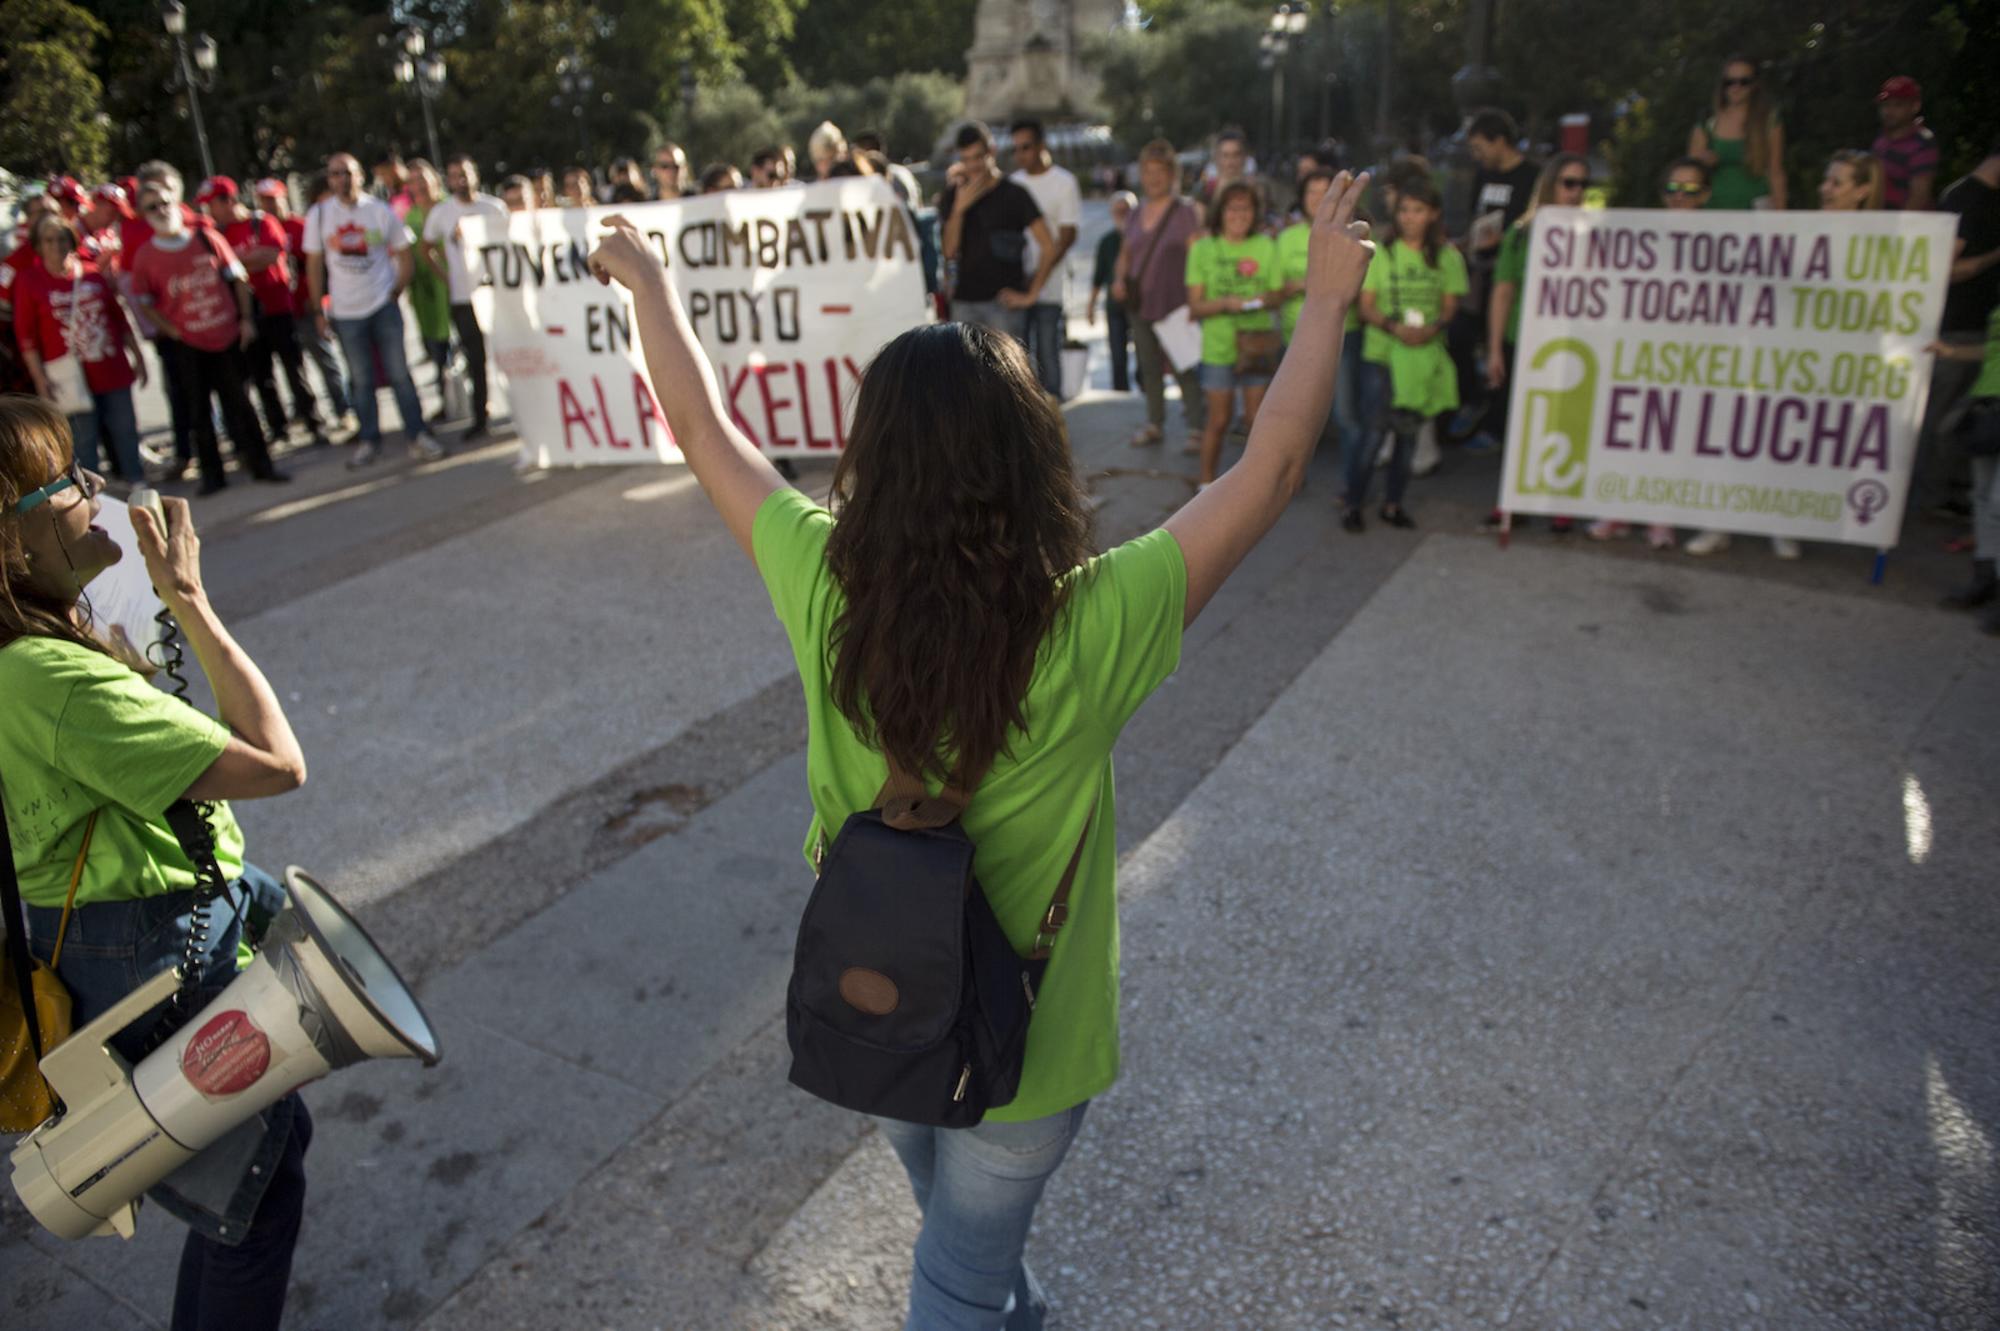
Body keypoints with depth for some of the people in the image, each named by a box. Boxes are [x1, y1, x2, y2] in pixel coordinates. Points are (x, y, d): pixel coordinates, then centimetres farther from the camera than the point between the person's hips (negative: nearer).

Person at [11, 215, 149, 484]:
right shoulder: (29, 282, -3)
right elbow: (26, 337, -4)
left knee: (125, 431, 10)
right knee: (83, 440, 2)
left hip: (113, 369, 3)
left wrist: (137, 356, 11)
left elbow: (119, 318, 12)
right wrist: (40, 378, -10)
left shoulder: (92, 272, 5)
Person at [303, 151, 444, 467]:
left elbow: (405, 257, 7)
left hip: (383, 307, -1)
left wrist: (395, 292, -1)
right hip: (345, 311, 1)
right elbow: (314, 265, 6)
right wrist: (318, 310, 3)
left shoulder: (380, 211, 1)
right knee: (361, 380, 6)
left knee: (399, 373, -2)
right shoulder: (319, 215, 2)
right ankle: (369, 441, 15)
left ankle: (418, 435, 6)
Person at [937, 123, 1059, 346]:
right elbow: (950, 251, 2)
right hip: (964, 300, 4)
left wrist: (1031, 294, -8)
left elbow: (1049, 246, -6)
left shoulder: (1013, 194, -2)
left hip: (1004, 301, -4)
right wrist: (959, 208, -10)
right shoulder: (953, 195, 10)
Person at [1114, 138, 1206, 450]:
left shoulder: (1185, 211, -3)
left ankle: (1197, 428, 0)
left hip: (1174, 305, -6)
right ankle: (1154, 424, 25)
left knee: (1183, 368, -6)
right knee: (1149, 368, 13)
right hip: (1140, 304, 6)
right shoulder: (1136, 214, 13)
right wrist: (1120, 278, 1)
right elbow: (1126, 253, 21)